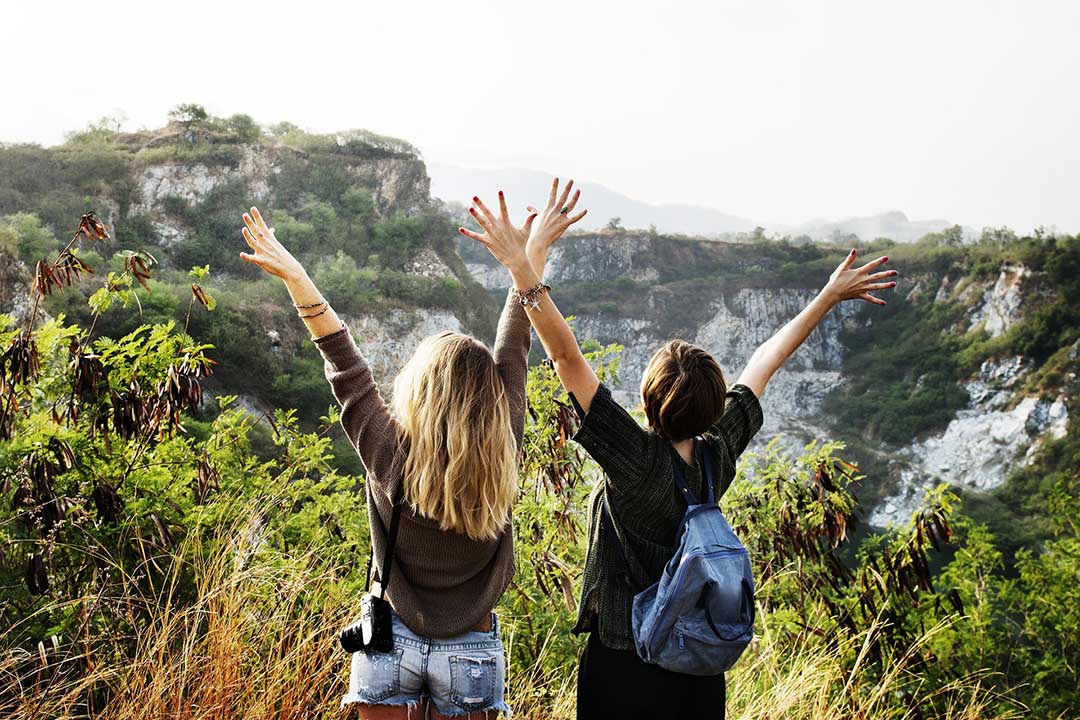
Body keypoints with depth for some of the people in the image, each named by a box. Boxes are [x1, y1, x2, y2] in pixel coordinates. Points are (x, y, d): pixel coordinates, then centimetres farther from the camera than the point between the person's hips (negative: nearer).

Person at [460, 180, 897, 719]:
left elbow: (567, 357, -30)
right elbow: (764, 363, 3)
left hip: (625, 669, -5)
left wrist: (524, 271, -31)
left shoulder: (636, 460, -25)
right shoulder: (721, 454, -10)